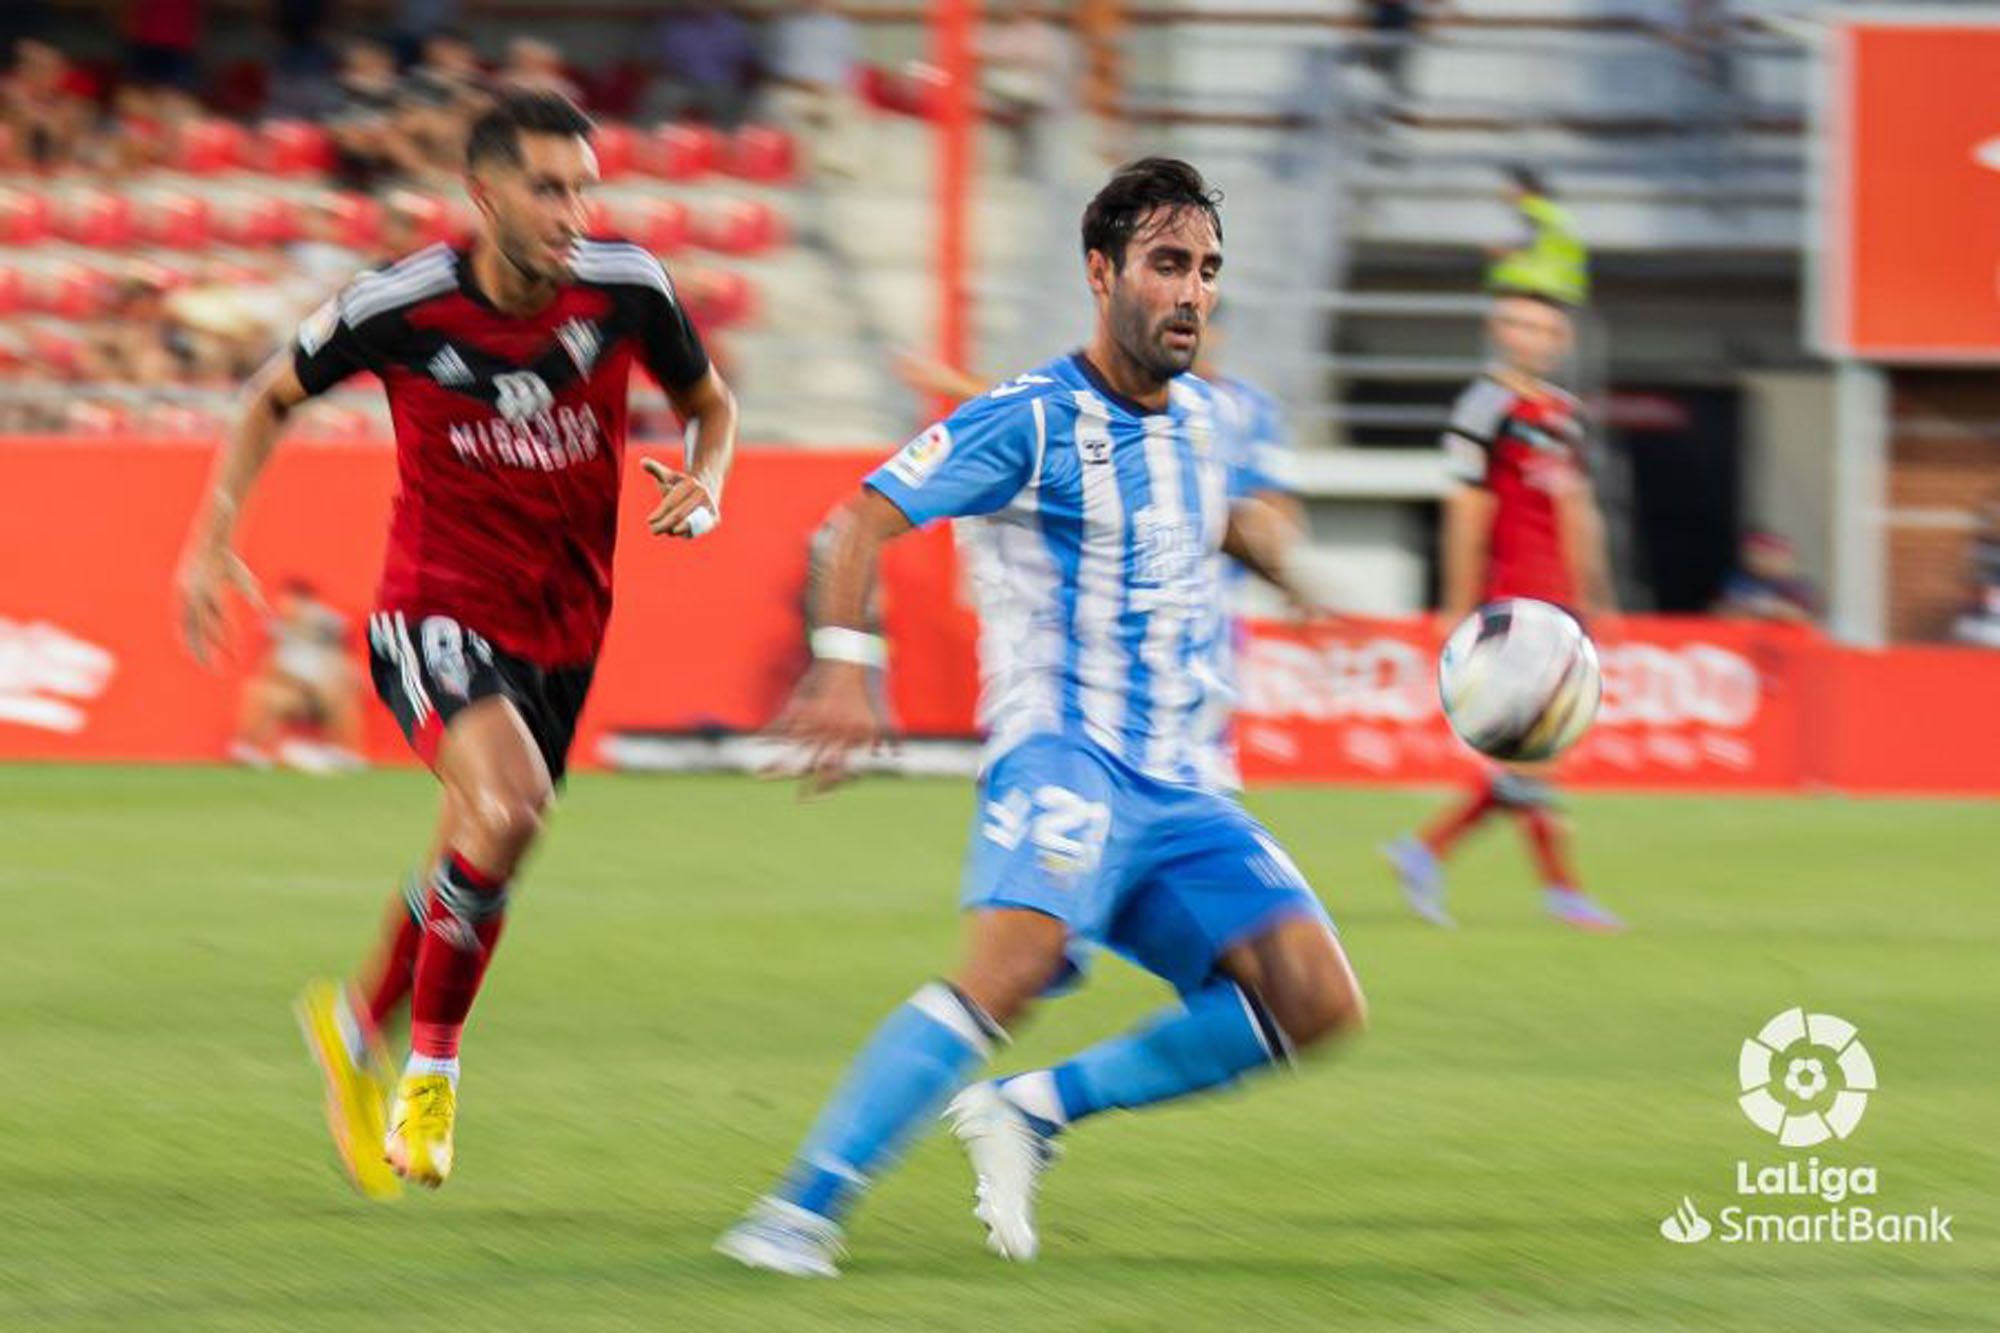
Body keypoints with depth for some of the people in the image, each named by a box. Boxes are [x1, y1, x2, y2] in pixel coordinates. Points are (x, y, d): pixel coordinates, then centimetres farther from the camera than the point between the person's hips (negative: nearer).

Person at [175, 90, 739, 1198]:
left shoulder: (625, 288, -8)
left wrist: (704, 482, -11)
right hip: (436, 607, -4)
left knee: (473, 875, 11)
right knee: (506, 805, -28)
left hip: (560, 626, 4)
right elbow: (274, 397, 5)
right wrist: (213, 539, -2)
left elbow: (709, 404, 11)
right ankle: (430, 1068, -10)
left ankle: (359, 1022, 41)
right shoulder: (400, 307, -14)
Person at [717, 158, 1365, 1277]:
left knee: (1318, 1001, -10)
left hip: (1180, 787, 7)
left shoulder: (1197, 415, 14)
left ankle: (1035, 1109, 1)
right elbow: (871, 515, -12)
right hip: (1061, 754, -7)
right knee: (1018, 961, -34)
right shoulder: (1035, 420, -7)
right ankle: (802, 1212, -32)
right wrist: (845, 667, -23)